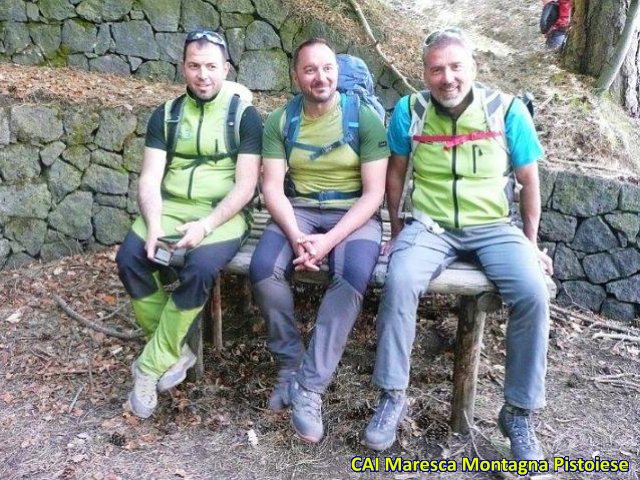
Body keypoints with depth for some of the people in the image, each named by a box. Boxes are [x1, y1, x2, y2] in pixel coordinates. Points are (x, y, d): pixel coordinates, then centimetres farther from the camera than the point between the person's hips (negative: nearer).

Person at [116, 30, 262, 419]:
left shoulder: (245, 115, 0)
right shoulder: (166, 114, 10)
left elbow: (246, 186, -7)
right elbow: (150, 179, 2)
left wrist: (206, 225, -22)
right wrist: (154, 225, -18)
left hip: (223, 214, -3)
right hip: (170, 208, 4)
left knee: (199, 268, -33)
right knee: (129, 258, -24)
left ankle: (152, 366, -13)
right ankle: (176, 352, -6)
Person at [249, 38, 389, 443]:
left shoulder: (365, 118, -4)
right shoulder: (280, 121, 2)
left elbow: (374, 192, -9)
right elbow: (272, 187, -3)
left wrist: (330, 240, -22)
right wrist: (296, 236, -23)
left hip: (354, 214, -2)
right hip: (299, 211, 2)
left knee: (353, 275, -34)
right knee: (264, 269, -28)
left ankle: (310, 385, -23)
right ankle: (290, 364, -5)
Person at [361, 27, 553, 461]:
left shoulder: (508, 110, -2)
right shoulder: (410, 111, -1)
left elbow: (528, 180, 7)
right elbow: (397, 173, 11)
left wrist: (532, 242, 9)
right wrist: (397, 230, 12)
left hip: (495, 226, 1)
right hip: (429, 226, 0)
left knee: (532, 293, -26)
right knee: (399, 283, -31)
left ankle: (519, 412, -7)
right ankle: (392, 396, -12)